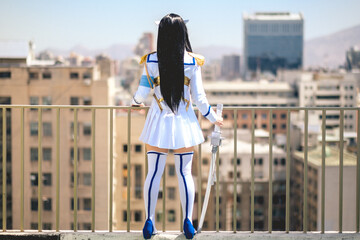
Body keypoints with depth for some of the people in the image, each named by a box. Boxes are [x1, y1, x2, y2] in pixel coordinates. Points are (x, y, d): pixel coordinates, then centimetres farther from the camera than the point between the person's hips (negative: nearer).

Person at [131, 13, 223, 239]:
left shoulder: (151, 61, -8)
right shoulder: (192, 62, -8)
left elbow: (142, 92, -3)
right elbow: (199, 98, -5)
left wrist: (135, 103, 22)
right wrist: (214, 117, 12)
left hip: (159, 123, 0)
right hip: (184, 123, 0)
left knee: (154, 173, 7)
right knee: (185, 173, 8)